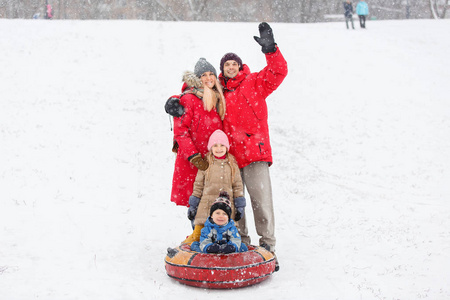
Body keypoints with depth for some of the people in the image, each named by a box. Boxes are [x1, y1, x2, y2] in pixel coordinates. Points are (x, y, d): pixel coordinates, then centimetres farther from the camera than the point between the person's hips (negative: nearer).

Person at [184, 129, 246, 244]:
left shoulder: (232, 165, 9)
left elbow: (238, 186, 13)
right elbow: (198, 185, 9)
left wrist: (240, 205, 8)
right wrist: (192, 205, 7)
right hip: (206, 205, -1)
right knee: (199, 230, -3)